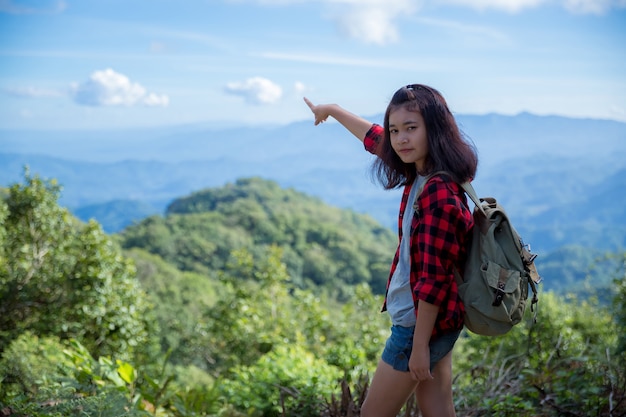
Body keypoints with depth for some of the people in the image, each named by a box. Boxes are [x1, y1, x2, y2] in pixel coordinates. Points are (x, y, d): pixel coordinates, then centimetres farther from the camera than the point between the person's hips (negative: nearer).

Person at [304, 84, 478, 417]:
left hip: (422, 323, -8)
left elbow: (433, 279, -24)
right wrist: (332, 110, 32)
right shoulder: (421, 175, 2)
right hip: (438, 321, 8)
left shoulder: (438, 193, -25)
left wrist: (420, 345, -19)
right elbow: (375, 139, 20)